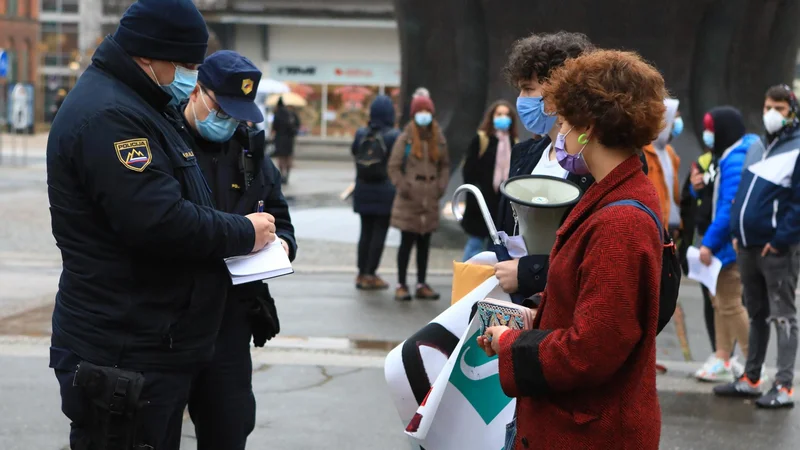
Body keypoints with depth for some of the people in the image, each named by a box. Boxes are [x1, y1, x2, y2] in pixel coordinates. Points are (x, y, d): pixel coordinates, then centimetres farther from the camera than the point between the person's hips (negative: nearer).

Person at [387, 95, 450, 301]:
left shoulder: (438, 139, 6)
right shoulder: (405, 139, -5)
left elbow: (445, 165, 15)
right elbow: (394, 166, -4)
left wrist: (441, 186, 2)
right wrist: (402, 186, -11)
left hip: (430, 200, 4)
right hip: (409, 199, -4)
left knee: (424, 243, 10)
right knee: (407, 242, -1)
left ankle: (421, 285, 18)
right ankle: (401, 285, 6)